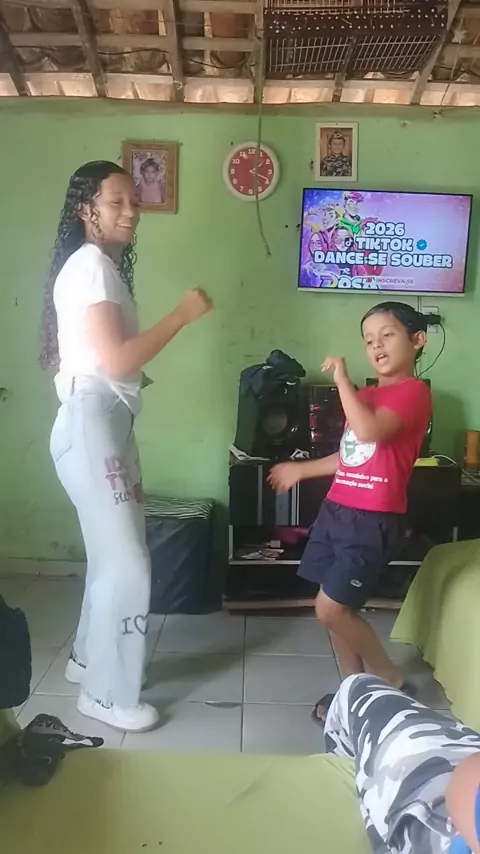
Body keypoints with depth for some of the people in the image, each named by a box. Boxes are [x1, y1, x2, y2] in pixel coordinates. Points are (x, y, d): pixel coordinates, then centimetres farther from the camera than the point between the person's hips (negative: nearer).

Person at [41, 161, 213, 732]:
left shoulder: (100, 264, 19)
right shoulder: (91, 264, -13)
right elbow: (116, 360, -21)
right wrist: (183, 315, -15)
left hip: (109, 424, 10)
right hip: (90, 424, -10)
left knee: (115, 552, 17)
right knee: (127, 563, -5)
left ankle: (88, 658, 34)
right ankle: (107, 694, 9)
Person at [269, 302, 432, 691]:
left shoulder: (414, 392, -10)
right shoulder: (365, 394, 15)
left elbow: (369, 432, -27)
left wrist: (343, 379, -17)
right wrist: (301, 469, 29)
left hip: (372, 520, -8)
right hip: (336, 510, 8)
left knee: (330, 609, -5)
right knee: (339, 609, 10)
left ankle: (392, 681, 16)